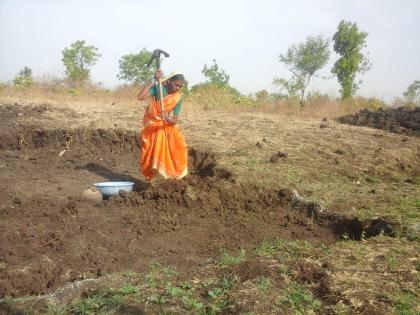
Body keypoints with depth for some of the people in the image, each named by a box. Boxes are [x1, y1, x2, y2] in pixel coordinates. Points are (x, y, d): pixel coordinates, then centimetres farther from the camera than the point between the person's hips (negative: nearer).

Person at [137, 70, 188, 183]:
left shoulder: (179, 97, -12)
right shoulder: (158, 88, -19)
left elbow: (175, 120, -15)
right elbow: (140, 97, -34)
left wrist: (168, 119, -38)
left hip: (167, 127, 2)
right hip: (153, 126, -2)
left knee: (178, 148, -9)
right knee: (152, 154, -2)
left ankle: (175, 176, 8)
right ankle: (150, 180, 14)